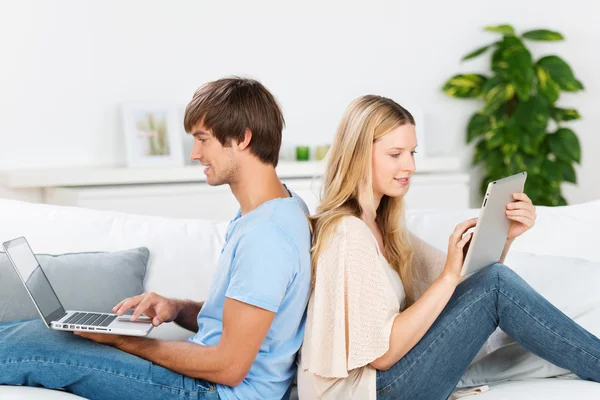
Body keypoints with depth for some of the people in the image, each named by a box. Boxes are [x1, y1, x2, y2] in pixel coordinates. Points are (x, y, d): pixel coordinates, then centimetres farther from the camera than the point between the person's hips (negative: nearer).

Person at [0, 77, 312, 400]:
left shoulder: (266, 234, -24)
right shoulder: (276, 210, 9)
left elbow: (229, 367, -22)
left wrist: (123, 341, -13)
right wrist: (176, 309, 1)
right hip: (207, 373, 9)